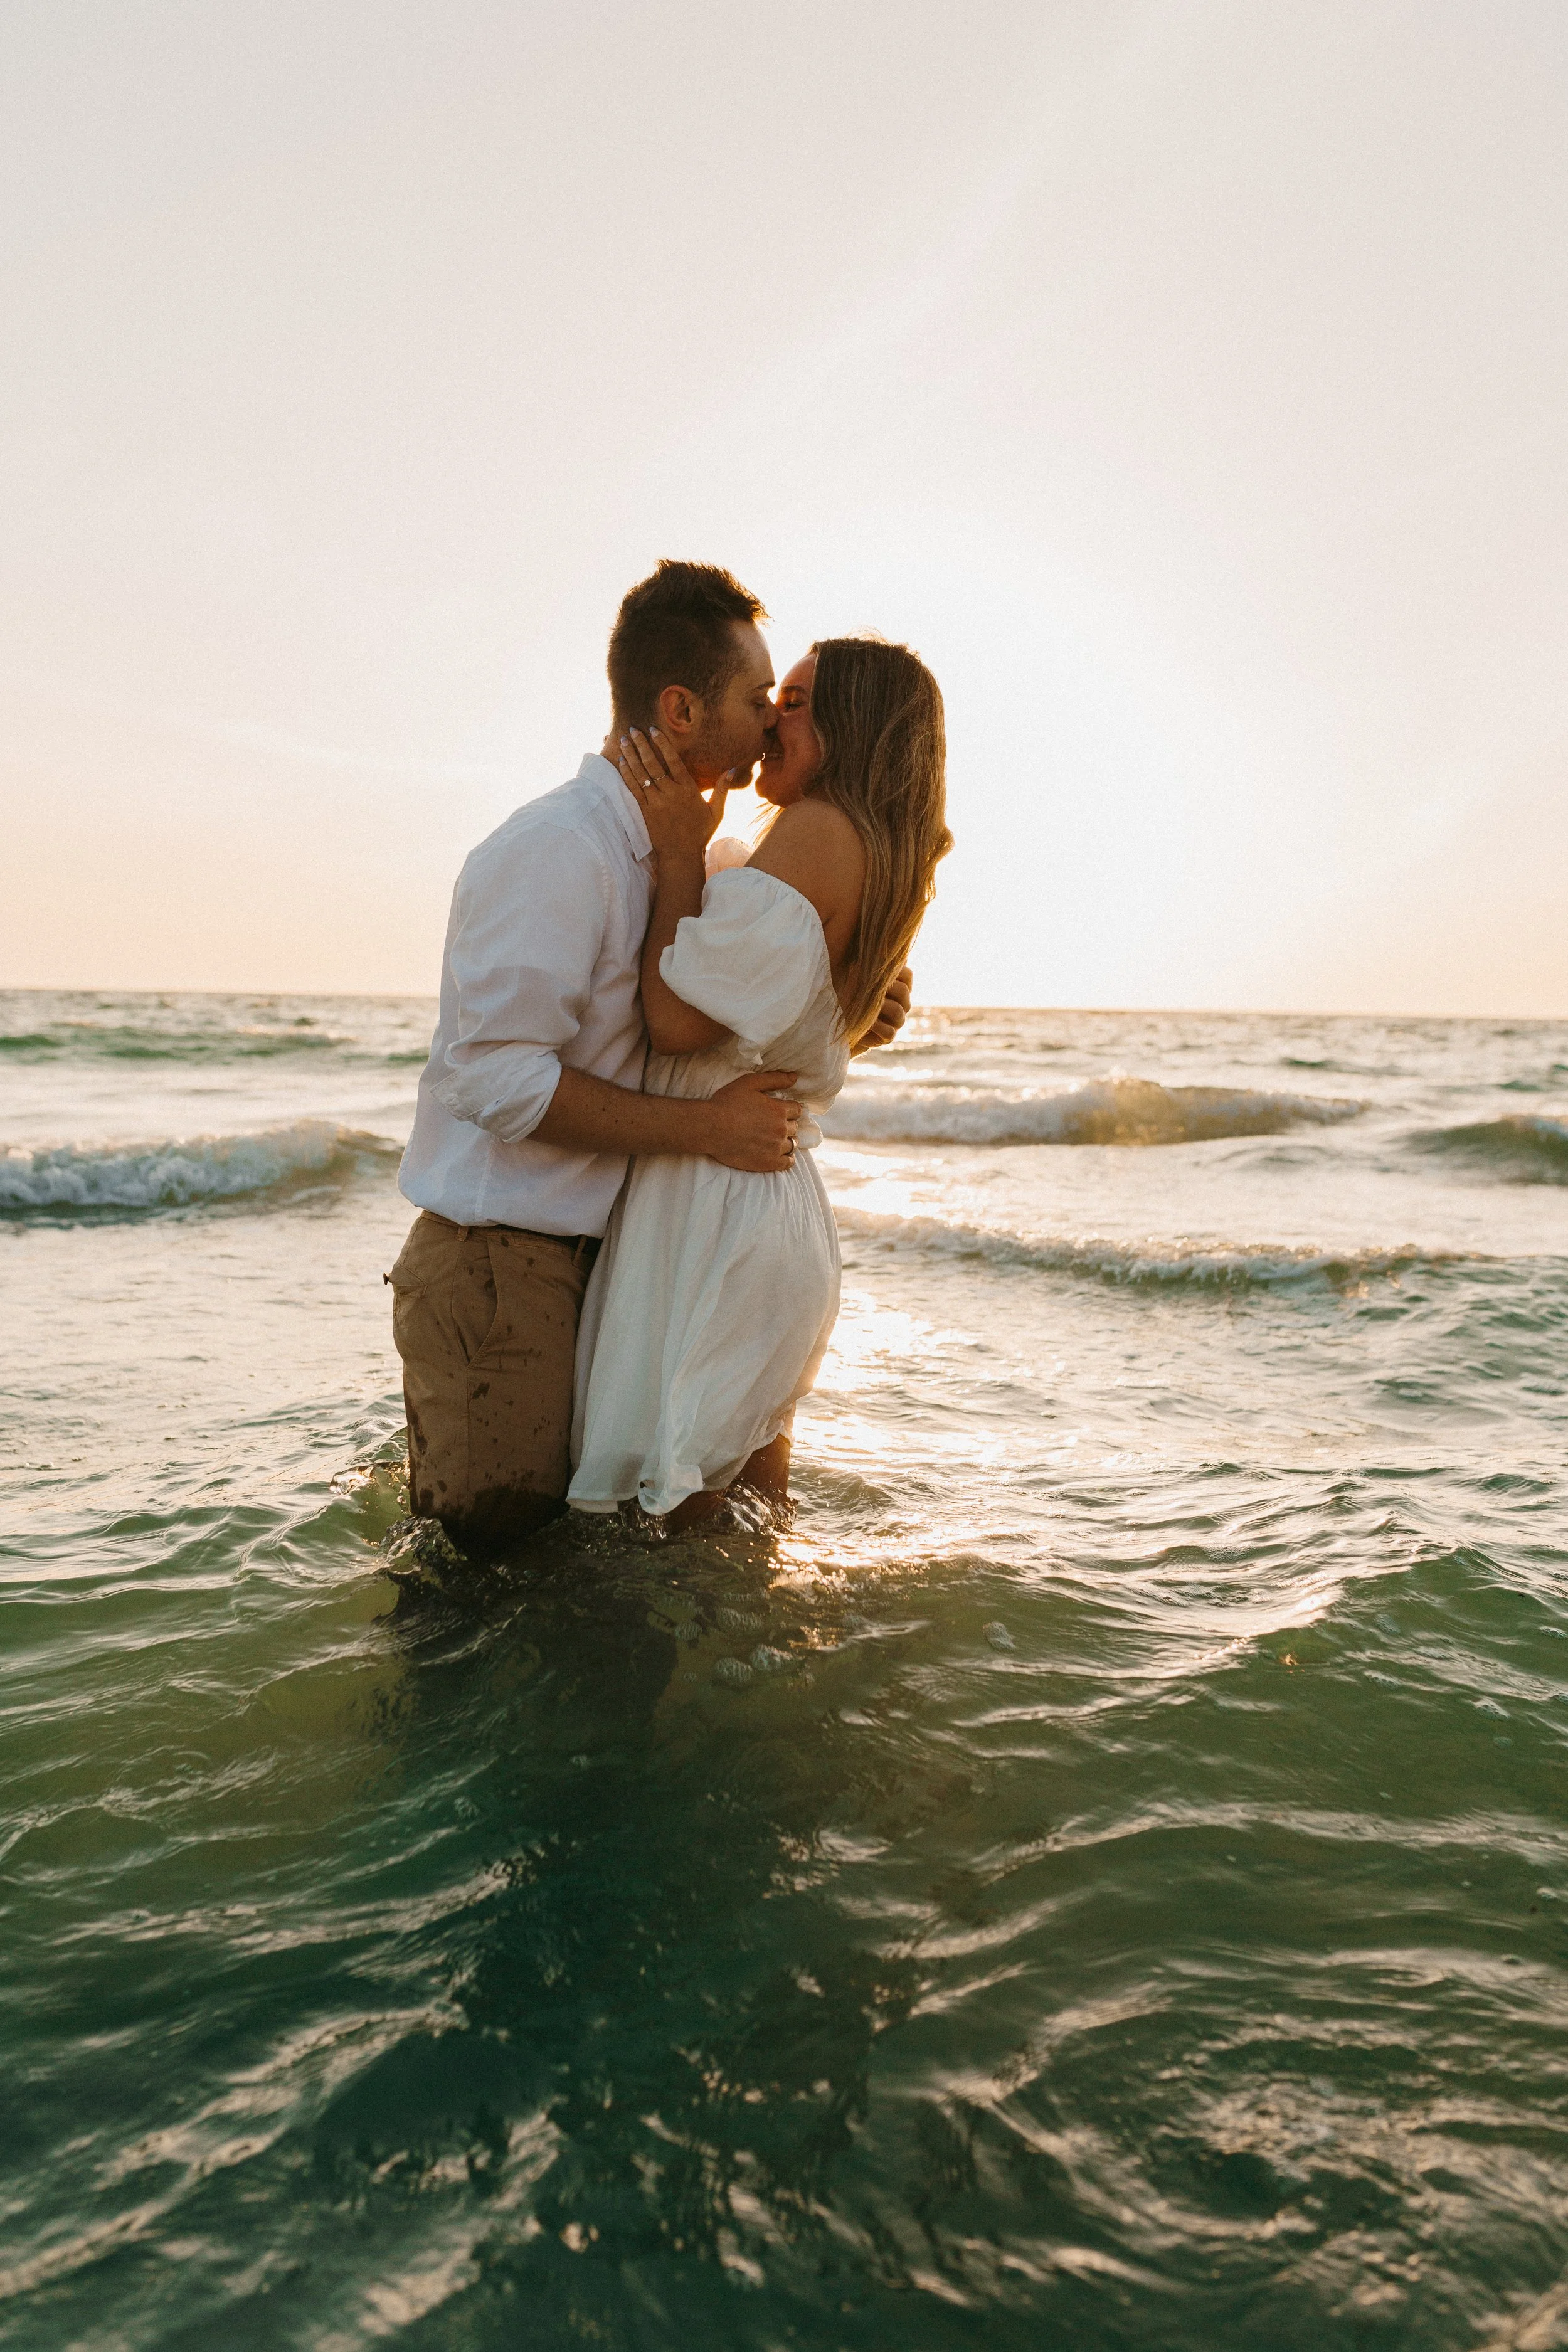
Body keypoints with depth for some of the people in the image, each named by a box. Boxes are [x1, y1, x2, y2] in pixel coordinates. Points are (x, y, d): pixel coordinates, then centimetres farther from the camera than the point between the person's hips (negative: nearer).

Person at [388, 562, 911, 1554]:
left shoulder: (667, 853, 13)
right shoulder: (558, 849, -19)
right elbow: (497, 1073, -26)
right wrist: (703, 1127, -24)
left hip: (591, 1254, 9)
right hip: (500, 1261, -9)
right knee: (496, 1549, 1)